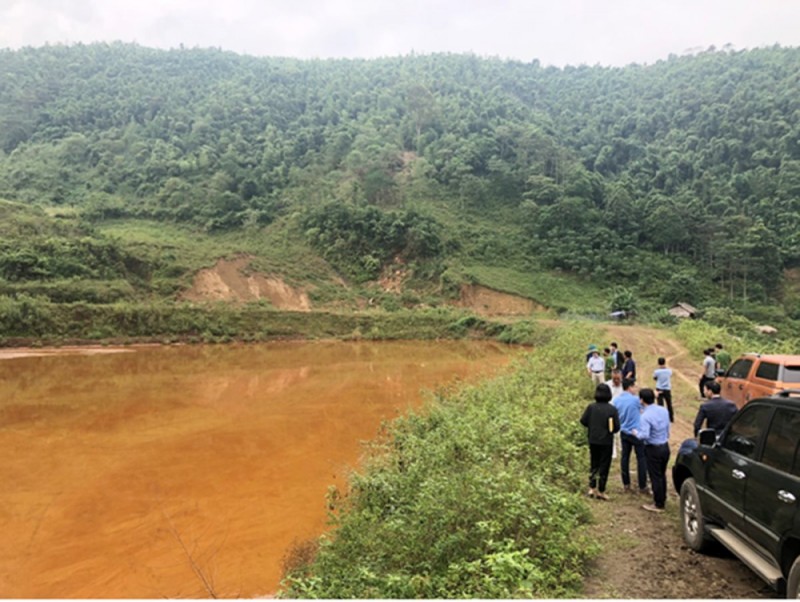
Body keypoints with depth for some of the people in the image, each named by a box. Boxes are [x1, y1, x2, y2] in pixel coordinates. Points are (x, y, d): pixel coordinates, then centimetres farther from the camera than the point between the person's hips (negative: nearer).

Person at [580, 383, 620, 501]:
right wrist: (609, 430, 8)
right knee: (604, 466, 9)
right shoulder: (612, 409, -13)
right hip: (606, 441, -2)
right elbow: (616, 427, -13)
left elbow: (583, 421, -6)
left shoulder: (591, 407, -8)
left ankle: (592, 488, 17)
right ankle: (600, 491, 15)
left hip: (593, 440, 2)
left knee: (593, 464, 18)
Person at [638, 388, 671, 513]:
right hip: (665, 446, 7)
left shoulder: (645, 416, -23)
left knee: (655, 477, 6)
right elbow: (668, 429, 7)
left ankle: (658, 505, 17)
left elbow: (645, 435, -30)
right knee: (662, 475, 21)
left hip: (653, 449, -7)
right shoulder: (664, 411, -1)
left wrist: (637, 434, -10)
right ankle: (662, 499, 34)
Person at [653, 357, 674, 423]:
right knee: (669, 404, 16)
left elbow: (654, 378, 4)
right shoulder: (669, 370, -7)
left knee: (660, 404, 0)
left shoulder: (656, 371, -14)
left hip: (659, 390, -3)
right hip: (667, 389, 3)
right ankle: (671, 418, 27)